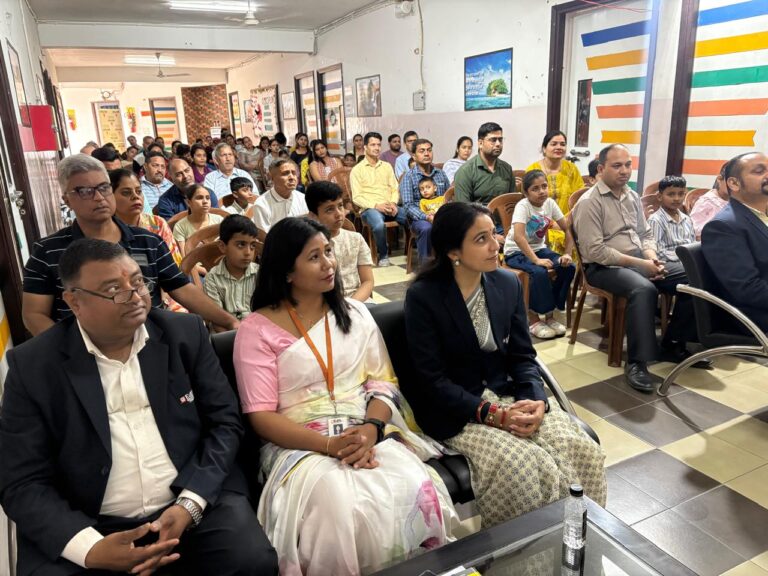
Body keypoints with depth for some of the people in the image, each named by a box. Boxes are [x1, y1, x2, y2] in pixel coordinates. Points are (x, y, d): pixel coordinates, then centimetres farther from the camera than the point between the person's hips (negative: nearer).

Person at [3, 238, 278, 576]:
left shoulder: (185, 333, 0)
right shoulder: (33, 365, -3)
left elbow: (224, 421, 1)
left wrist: (189, 504, -13)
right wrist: (91, 549, -18)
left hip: (197, 501, 0)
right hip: (90, 526, 1)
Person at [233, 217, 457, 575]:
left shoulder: (355, 313, 13)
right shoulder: (258, 328, -1)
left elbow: (382, 381, 8)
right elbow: (260, 415, -6)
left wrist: (371, 429, -13)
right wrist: (329, 445, -18)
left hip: (368, 435, 4)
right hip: (300, 445, -3)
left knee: (420, 491, -26)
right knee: (342, 509, -34)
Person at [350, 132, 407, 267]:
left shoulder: (387, 166, 19)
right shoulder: (357, 169, 4)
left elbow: (395, 189, 15)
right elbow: (356, 197, -3)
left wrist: (393, 203, -7)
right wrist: (376, 205, -16)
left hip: (389, 207, 4)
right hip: (370, 208, -4)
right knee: (379, 225, -38)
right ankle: (383, 255, -12)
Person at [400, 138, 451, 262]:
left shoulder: (441, 174, 16)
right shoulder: (408, 176, 2)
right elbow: (408, 205, -8)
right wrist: (426, 217, -22)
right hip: (419, 218, -3)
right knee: (427, 228, -37)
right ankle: (425, 263, -22)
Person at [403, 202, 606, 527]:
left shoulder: (508, 284, 3)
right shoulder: (423, 296, -12)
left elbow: (522, 356, 7)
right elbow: (432, 380, -13)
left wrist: (536, 400, -13)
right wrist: (492, 414, -21)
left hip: (509, 396, 5)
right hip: (455, 412, -5)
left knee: (583, 452, -17)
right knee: (523, 466, -28)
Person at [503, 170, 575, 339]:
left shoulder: (550, 203, -3)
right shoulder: (523, 206, -20)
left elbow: (568, 230, 2)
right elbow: (518, 236, -34)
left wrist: (567, 254, -12)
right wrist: (536, 260, -37)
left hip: (539, 248, 6)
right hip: (516, 252, -6)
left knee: (569, 268, -14)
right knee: (540, 272, -32)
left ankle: (549, 315, 1)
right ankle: (533, 319, -12)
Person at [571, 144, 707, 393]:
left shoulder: (632, 196, 14)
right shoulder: (589, 202, -11)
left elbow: (646, 234, 18)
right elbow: (595, 251, -19)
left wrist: (652, 258, -5)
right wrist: (640, 264, -18)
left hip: (640, 261, 8)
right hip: (604, 267, -8)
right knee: (644, 289, -36)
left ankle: (673, 345, 10)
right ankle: (636, 362, -28)